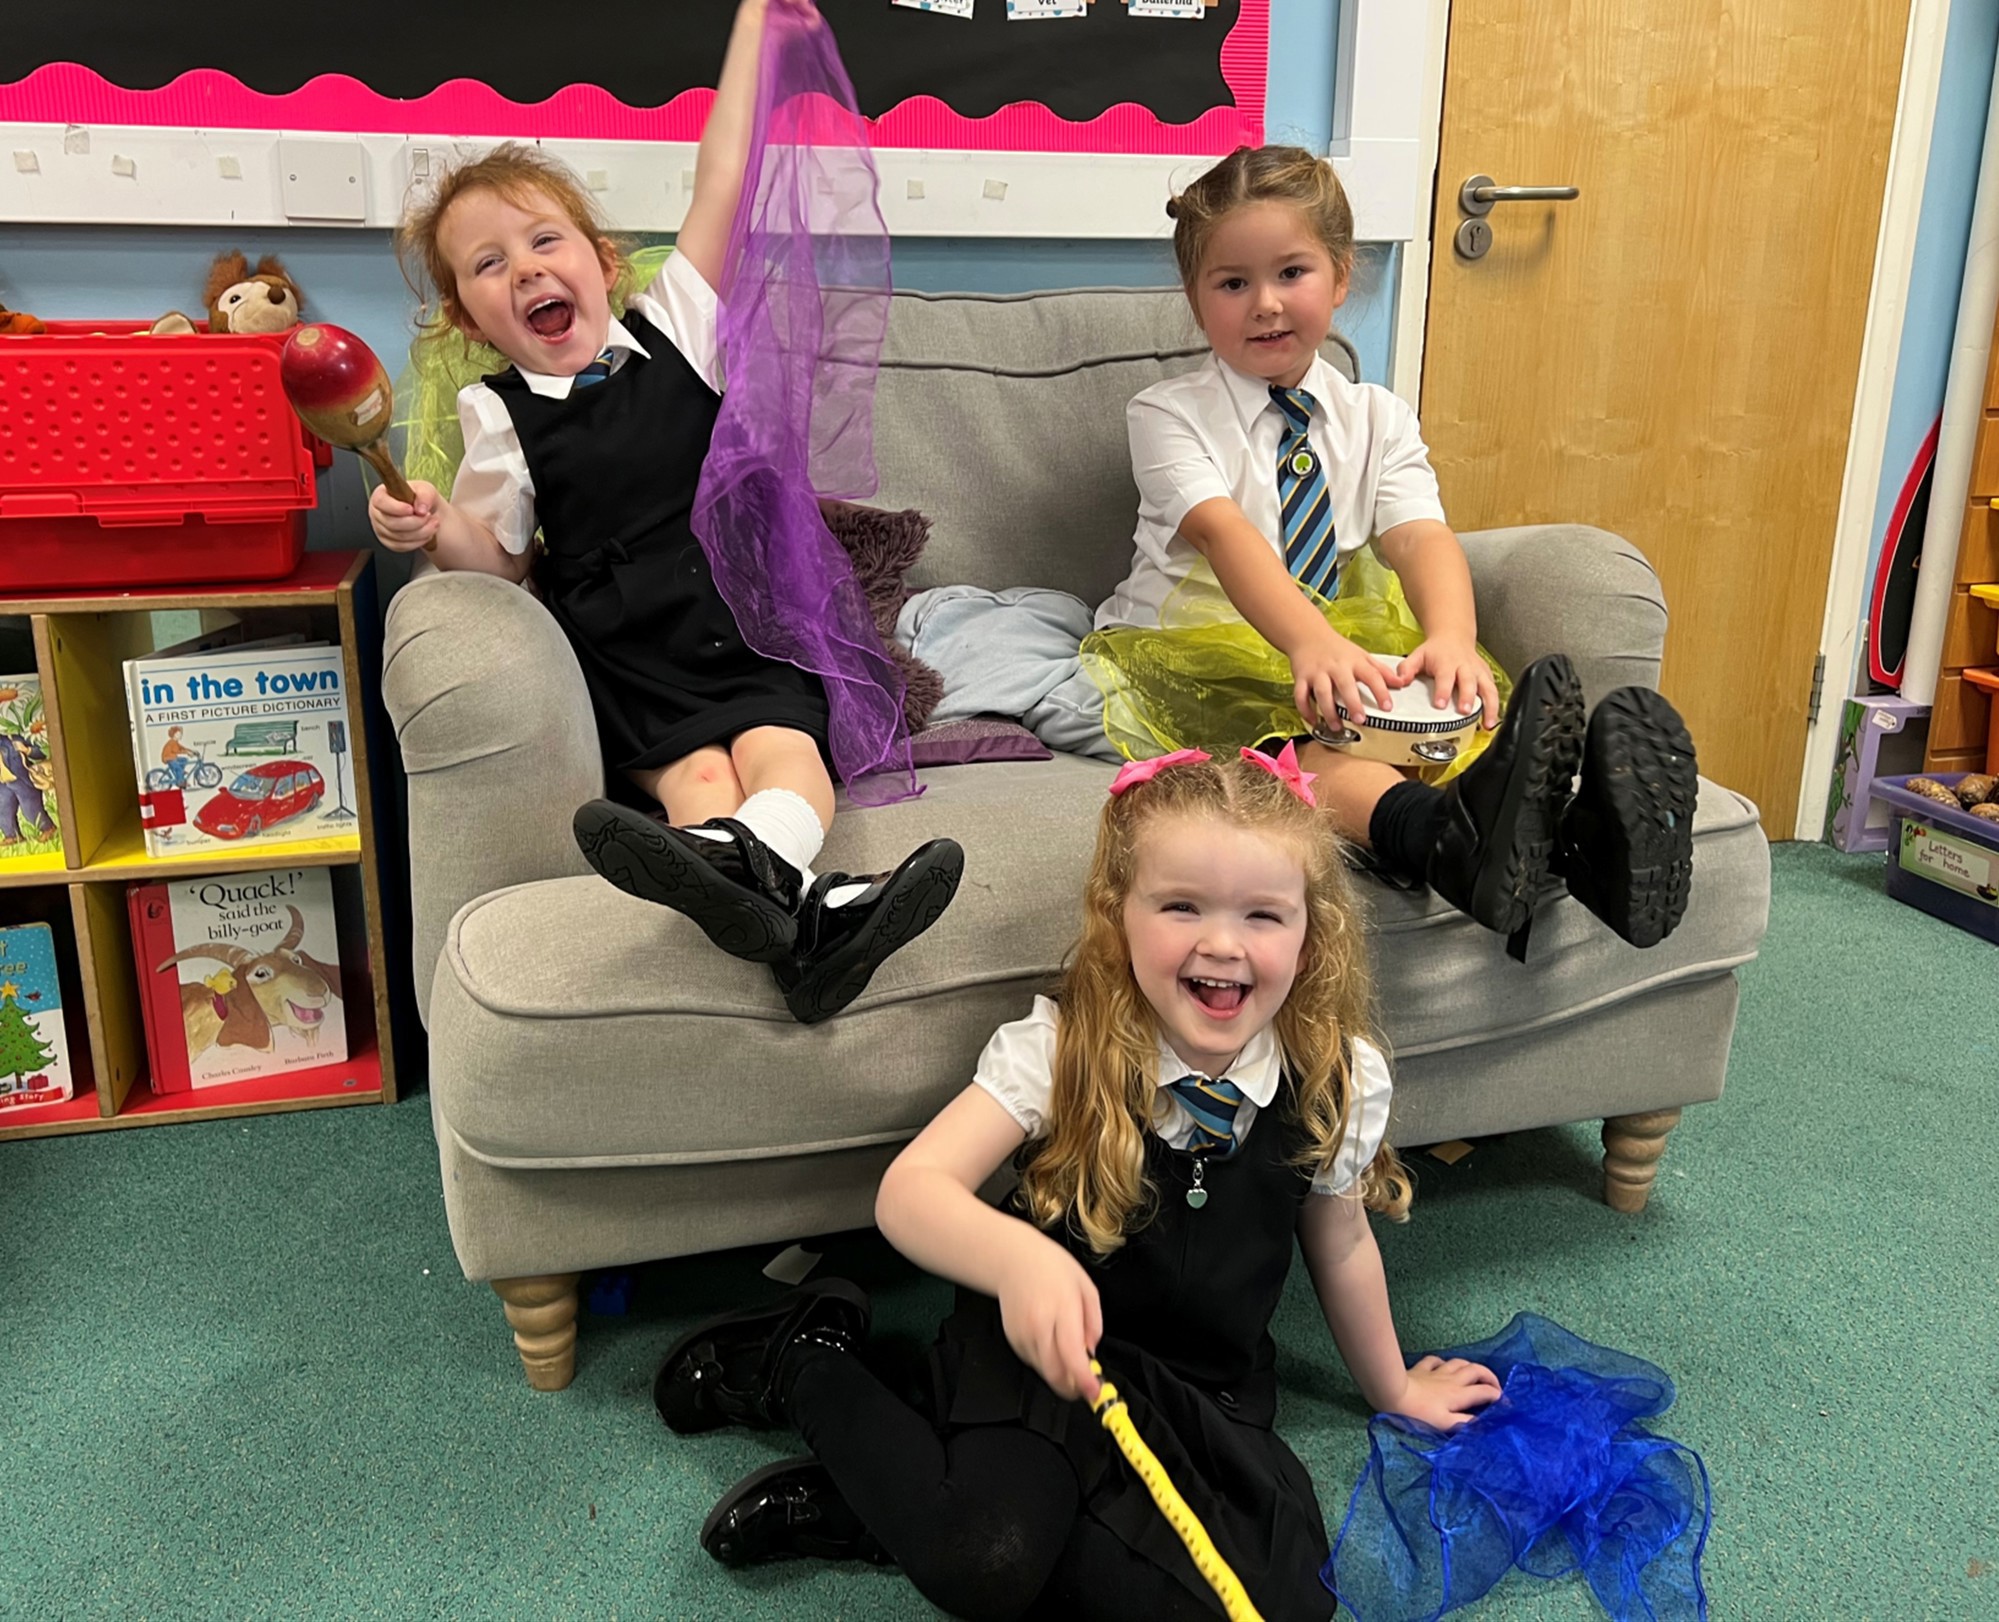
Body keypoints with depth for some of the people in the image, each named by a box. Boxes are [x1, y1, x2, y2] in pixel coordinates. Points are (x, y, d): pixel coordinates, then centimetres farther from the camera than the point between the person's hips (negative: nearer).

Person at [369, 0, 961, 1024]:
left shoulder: (671, 332, 12)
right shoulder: (499, 414, 9)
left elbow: (722, 186, 11)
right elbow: (503, 558, 12)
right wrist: (433, 529, -11)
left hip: (748, 632, 2)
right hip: (628, 661, -2)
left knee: (781, 745, -28)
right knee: (690, 765, -29)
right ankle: (793, 899, -55)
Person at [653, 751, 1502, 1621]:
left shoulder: (1338, 1083, -9)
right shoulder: (1059, 1050, -18)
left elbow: (1341, 1244, 9)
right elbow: (910, 1190, -25)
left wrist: (1396, 1392, 23)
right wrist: (1017, 1257, -46)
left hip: (1211, 1393, 5)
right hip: (1049, 1352, -4)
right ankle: (806, 1365, 3)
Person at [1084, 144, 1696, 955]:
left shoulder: (1376, 418, 10)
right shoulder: (1167, 415, -1)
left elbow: (1422, 536, -10)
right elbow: (1223, 532, -21)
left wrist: (1451, 638, -35)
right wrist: (1310, 642, -42)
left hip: (1342, 643, 4)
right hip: (1197, 644, -4)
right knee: (1274, 729, -38)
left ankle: (1569, 828, -56)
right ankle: (1443, 831, -65)